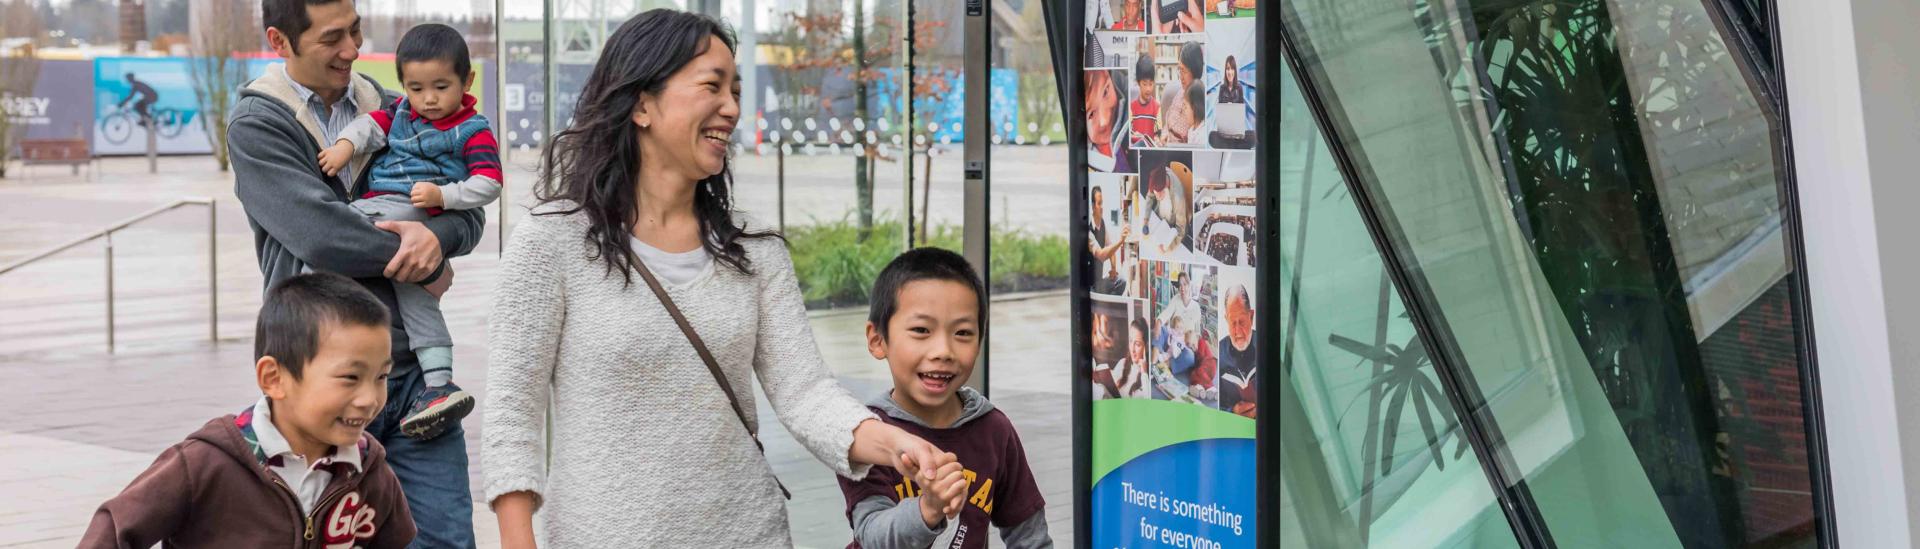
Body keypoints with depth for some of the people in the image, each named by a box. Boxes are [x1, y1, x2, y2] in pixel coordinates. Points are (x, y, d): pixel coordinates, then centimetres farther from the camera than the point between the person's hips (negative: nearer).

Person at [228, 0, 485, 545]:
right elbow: (320, 234, -17)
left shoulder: (388, 108, 12)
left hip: (412, 365, 4)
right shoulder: (255, 124, -3)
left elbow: (469, 211, 10)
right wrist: (421, 265, -8)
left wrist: (436, 234, -13)